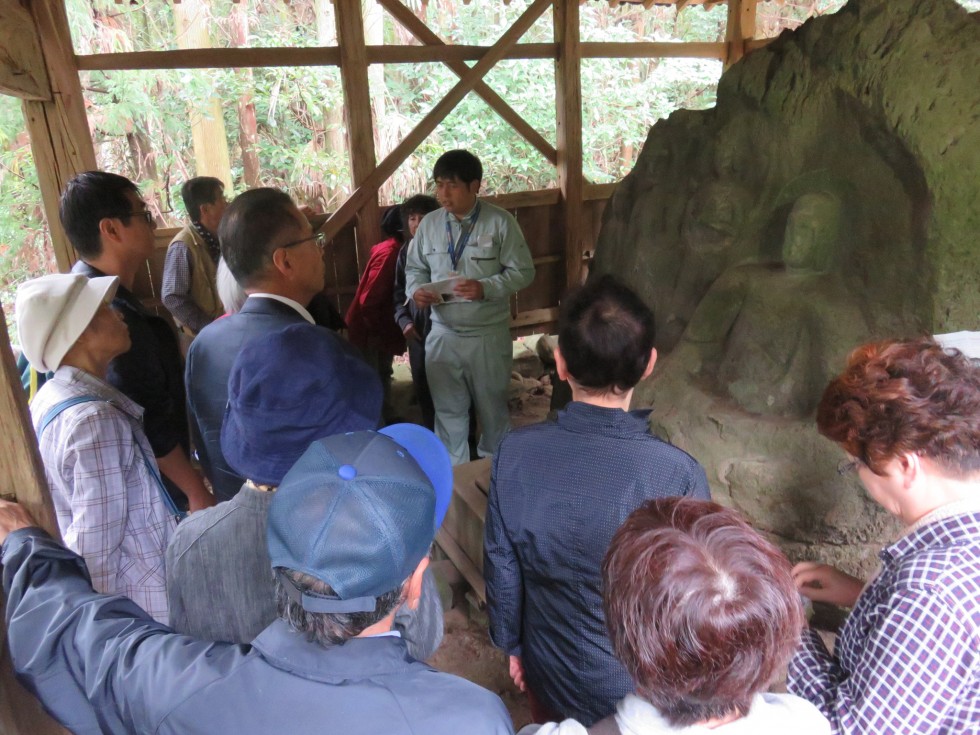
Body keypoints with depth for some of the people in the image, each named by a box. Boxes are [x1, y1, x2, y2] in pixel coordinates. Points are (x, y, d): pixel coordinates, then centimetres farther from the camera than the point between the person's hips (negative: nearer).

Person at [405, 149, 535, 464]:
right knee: (448, 408, 13)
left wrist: (486, 288, -23)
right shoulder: (429, 223, 3)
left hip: (488, 335, -3)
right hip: (443, 335, 3)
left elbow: (523, 272, -7)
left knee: (492, 405, 14)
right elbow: (414, 268, 12)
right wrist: (416, 290, -11)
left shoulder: (500, 222, -8)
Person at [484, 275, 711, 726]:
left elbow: (501, 568, -9)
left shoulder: (515, 453, -23)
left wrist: (511, 643, 9)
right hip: (638, 687, -2)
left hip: (547, 672, 2)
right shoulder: (676, 475, -31)